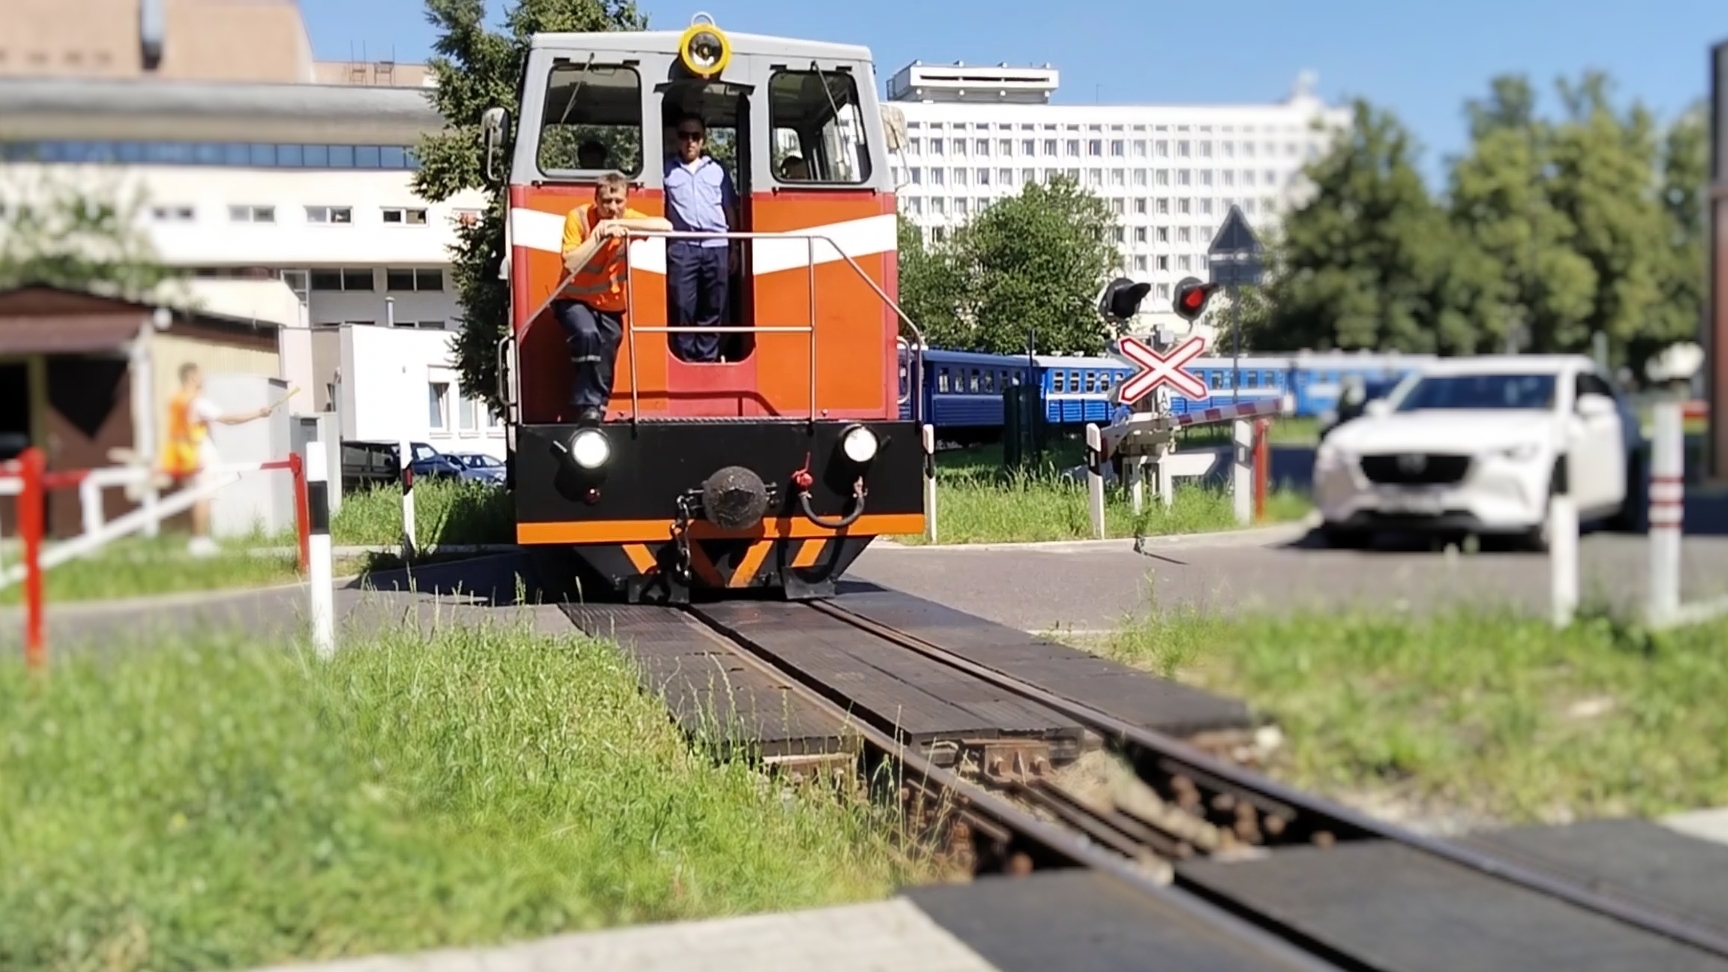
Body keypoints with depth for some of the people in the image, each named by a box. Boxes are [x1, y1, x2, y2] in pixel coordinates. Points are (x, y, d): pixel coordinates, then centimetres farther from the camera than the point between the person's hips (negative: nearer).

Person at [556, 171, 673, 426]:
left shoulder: (628, 218, -10)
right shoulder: (578, 217, -19)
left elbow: (665, 226, -29)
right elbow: (571, 263, -30)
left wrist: (621, 223, -36)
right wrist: (600, 234, -37)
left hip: (610, 304, 4)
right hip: (574, 299, -4)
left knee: (606, 362, 5)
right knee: (587, 334, -32)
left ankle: (596, 406, 28)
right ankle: (588, 405, -24)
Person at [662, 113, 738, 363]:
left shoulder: (718, 169, 16)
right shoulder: (667, 168, 9)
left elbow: (730, 210, 17)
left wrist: (734, 249, 13)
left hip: (716, 246, 2)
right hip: (681, 246, -2)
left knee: (713, 307, 2)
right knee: (683, 305, -5)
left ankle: (708, 358, 8)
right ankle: (686, 360, 0)